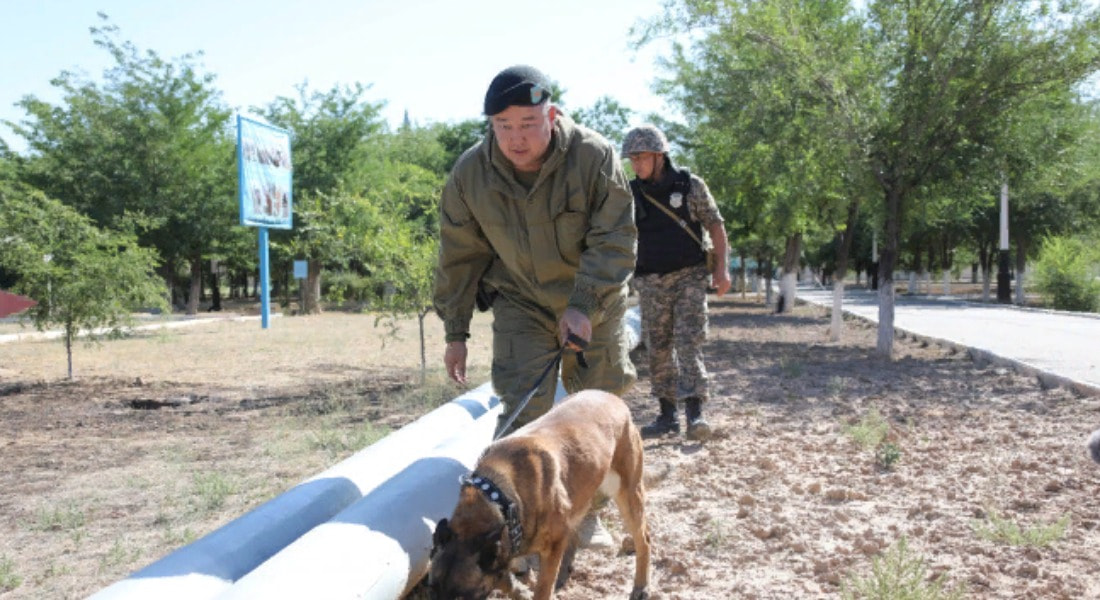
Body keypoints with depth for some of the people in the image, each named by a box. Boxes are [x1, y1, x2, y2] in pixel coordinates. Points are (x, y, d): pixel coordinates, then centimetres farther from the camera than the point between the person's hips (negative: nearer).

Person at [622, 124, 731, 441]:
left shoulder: (690, 185, -1)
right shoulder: (631, 194, 6)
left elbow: (715, 224, 2)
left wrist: (721, 268, -5)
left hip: (689, 276, -3)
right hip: (651, 283, 4)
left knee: (689, 342, -12)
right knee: (658, 348, 5)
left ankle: (695, 413, -14)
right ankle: (667, 415, 13)